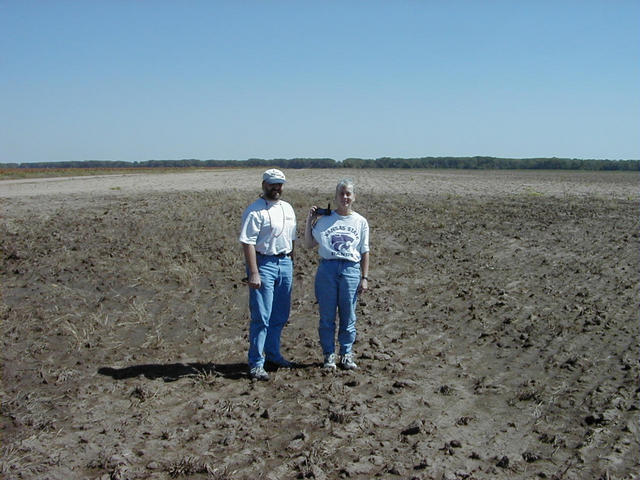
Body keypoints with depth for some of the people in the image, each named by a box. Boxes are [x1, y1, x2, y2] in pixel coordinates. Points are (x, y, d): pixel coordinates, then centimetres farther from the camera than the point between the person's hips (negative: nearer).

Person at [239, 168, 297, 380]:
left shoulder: (287, 208, 14)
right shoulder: (255, 211, -10)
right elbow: (248, 243, -16)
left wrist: (290, 263, 16)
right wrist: (254, 273, -22)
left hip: (285, 263, 7)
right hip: (263, 264, -7)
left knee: (280, 315, 14)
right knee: (261, 317, -8)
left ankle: (273, 354, 28)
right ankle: (256, 364, -1)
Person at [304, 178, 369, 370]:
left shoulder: (360, 222, 7)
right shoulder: (324, 219, 5)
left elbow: (364, 252, 9)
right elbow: (308, 244, 8)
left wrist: (364, 278, 4)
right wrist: (309, 221, -1)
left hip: (351, 269, 0)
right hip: (327, 268, 0)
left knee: (348, 316, 5)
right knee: (327, 316, 4)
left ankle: (346, 355, 19)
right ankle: (329, 355, 16)